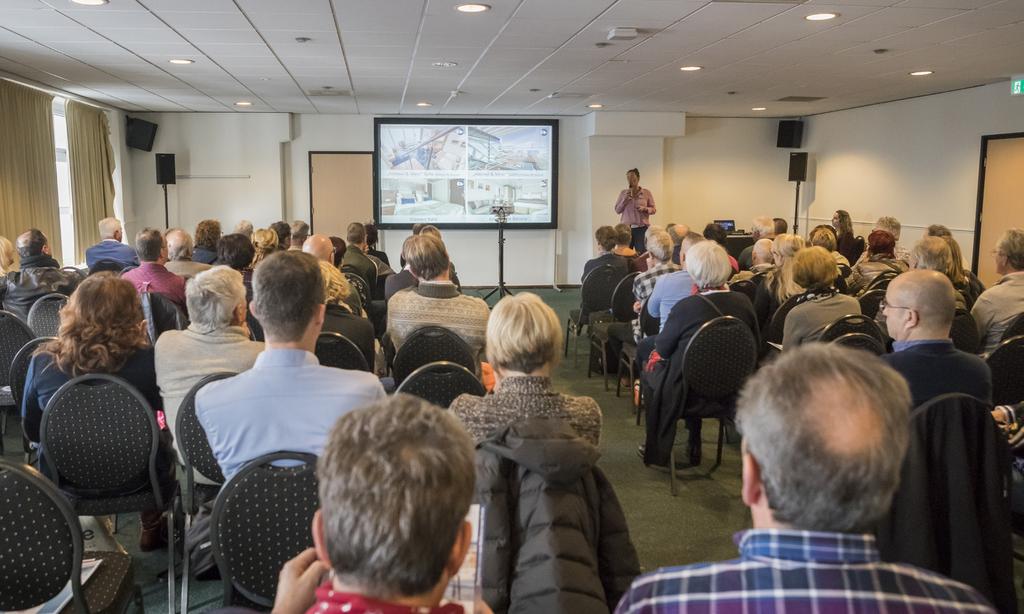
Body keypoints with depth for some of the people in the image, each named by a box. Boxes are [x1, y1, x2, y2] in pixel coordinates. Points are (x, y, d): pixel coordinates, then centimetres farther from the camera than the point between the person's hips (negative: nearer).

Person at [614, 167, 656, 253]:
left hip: (642, 228, -1)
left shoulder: (646, 193, 4)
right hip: (626, 228, 1)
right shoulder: (623, 193, 9)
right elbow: (617, 210, 7)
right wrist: (625, 199, -6)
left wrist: (644, 209, -13)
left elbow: (654, 209, 7)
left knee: (642, 254, -9)